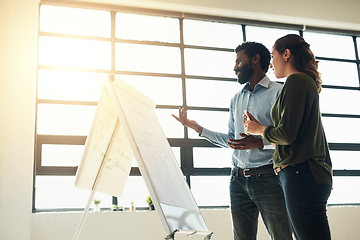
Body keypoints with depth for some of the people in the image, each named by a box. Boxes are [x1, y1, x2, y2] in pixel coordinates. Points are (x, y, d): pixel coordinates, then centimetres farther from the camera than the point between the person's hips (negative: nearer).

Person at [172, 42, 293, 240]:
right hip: (238, 179, 6)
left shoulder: (278, 92, -3)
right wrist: (197, 127, 17)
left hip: (268, 177, -6)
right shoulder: (236, 99, 20)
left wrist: (260, 142, -23)